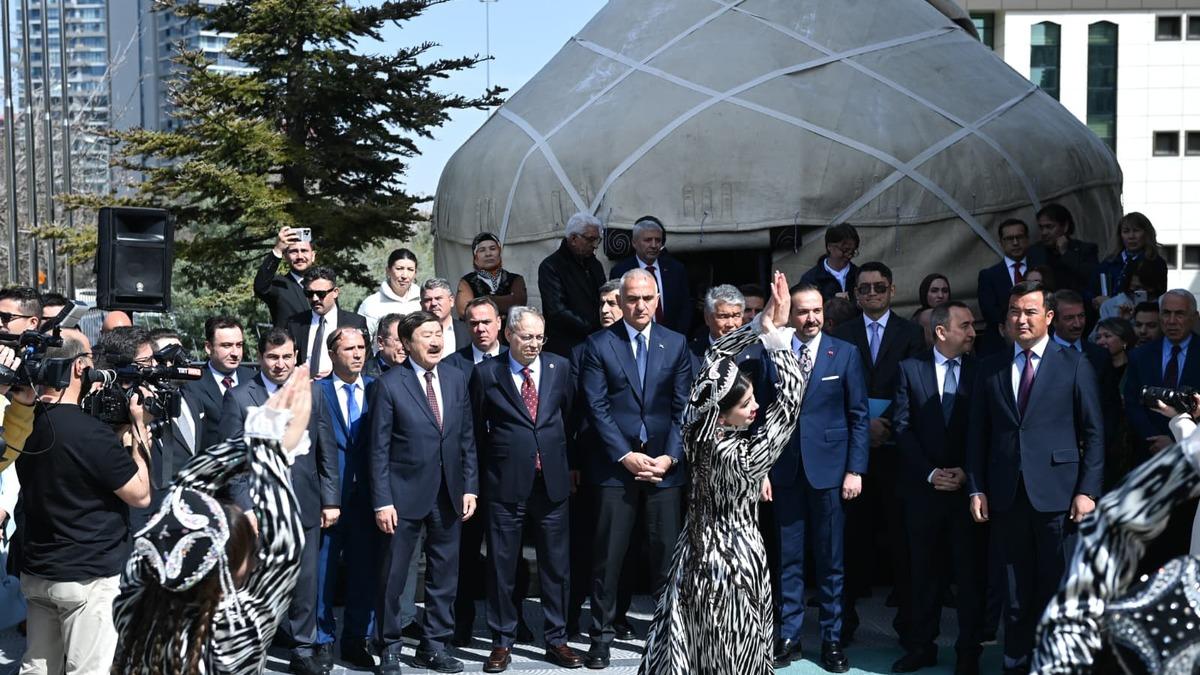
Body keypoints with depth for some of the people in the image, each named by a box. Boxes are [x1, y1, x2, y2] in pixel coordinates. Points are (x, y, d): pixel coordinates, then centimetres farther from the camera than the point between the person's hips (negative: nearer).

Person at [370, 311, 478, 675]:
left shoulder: (456, 378, 6)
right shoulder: (389, 384, -8)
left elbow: (467, 437, 9)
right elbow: (379, 449, -8)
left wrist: (470, 486, 4)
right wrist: (382, 501, -11)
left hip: (449, 494, 4)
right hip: (405, 494, -4)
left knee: (444, 573, 10)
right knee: (394, 575, 4)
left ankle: (434, 645, 23)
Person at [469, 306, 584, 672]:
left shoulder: (560, 367, 6)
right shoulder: (486, 373, -1)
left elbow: (570, 416, 14)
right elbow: (476, 428, 6)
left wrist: (571, 465, 13)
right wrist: (483, 475, 5)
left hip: (552, 482, 2)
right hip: (505, 484, -2)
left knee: (556, 565, 9)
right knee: (501, 566, 5)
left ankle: (557, 640, 21)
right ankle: (503, 642, 17)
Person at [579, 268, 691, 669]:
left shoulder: (676, 344, 8)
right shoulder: (599, 344, 1)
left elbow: (683, 407, 4)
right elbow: (597, 407, -4)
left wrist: (670, 456, -6)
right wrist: (625, 456, -10)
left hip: (665, 465, 2)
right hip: (616, 464, -2)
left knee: (666, 553, 5)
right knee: (608, 556, 1)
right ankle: (602, 636, 12)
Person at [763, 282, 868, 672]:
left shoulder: (846, 354, 1)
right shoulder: (771, 355, 4)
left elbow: (859, 415, 0)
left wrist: (855, 470, -6)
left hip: (829, 468, -1)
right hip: (785, 470, 1)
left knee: (831, 560, 5)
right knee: (788, 559, 8)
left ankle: (832, 639, 15)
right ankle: (788, 637, 16)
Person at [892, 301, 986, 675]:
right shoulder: (910, 368, 3)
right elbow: (903, 427, -1)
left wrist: (966, 473, -10)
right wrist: (930, 473, -9)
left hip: (967, 486, 0)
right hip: (923, 487, 0)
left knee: (970, 572, 2)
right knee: (924, 571, 9)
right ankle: (921, 645, 19)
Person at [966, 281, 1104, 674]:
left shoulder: (1075, 366, 2)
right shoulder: (990, 369, 10)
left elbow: (1094, 433, 0)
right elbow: (978, 434, 10)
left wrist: (1088, 490, -7)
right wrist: (977, 488, 3)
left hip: (1056, 493, -2)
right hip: (1007, 494, 2)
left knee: (1057, 587, 2)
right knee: (1016, 590, 8)